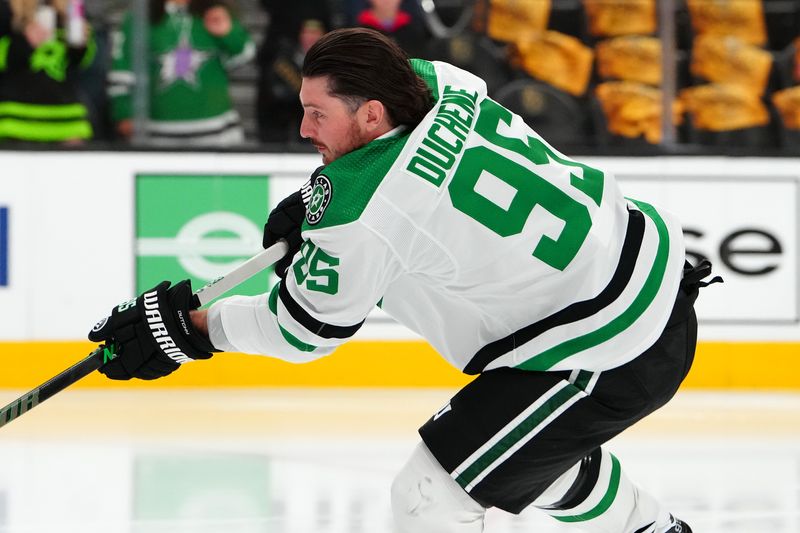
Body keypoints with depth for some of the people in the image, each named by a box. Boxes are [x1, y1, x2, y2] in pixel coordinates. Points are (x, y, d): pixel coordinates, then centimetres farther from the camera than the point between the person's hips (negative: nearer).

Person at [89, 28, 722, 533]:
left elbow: (303, 330, -9)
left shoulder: (366, 217, -24)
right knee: (541, 447, 35)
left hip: (608, 362, -10)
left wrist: (191, 327, 1)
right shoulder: (434, 83, -1)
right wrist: (314, 200, 13)